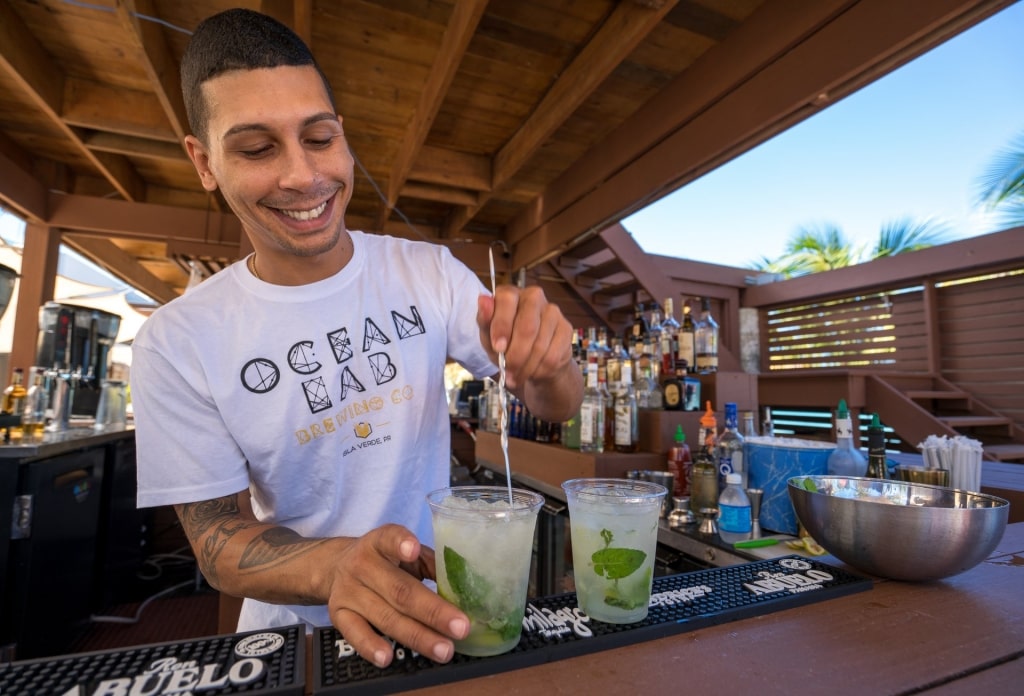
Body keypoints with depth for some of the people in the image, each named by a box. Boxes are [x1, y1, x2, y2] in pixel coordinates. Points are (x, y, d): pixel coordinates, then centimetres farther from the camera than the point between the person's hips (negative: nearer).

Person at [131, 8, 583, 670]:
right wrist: (332, 565, -29)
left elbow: (557, 409, -7)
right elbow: (216, 534, -9)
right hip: (296, 630, 1)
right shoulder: (176, 343, -12)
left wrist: (543, 358, -29)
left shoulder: (430, 272, -9)